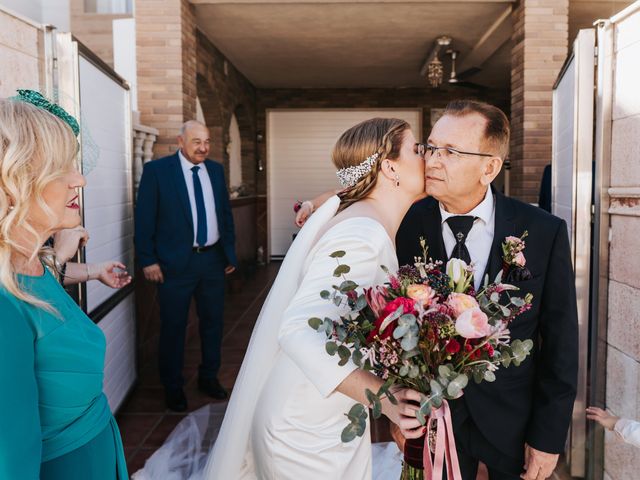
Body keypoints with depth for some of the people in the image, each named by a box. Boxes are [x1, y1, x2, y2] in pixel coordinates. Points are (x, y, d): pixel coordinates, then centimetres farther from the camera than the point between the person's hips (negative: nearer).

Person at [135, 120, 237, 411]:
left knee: (213, 322, 15)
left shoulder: (216, 170, 8)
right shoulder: (156, 170, -6)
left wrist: (230, 252, 13)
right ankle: (173, 387, 26)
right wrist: (148, 260, -12)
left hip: (213, 259, 5)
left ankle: (208, 377, 35)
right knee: (173, 327, 7)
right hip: (175, 262, -4)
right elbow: (144, 217, -8)